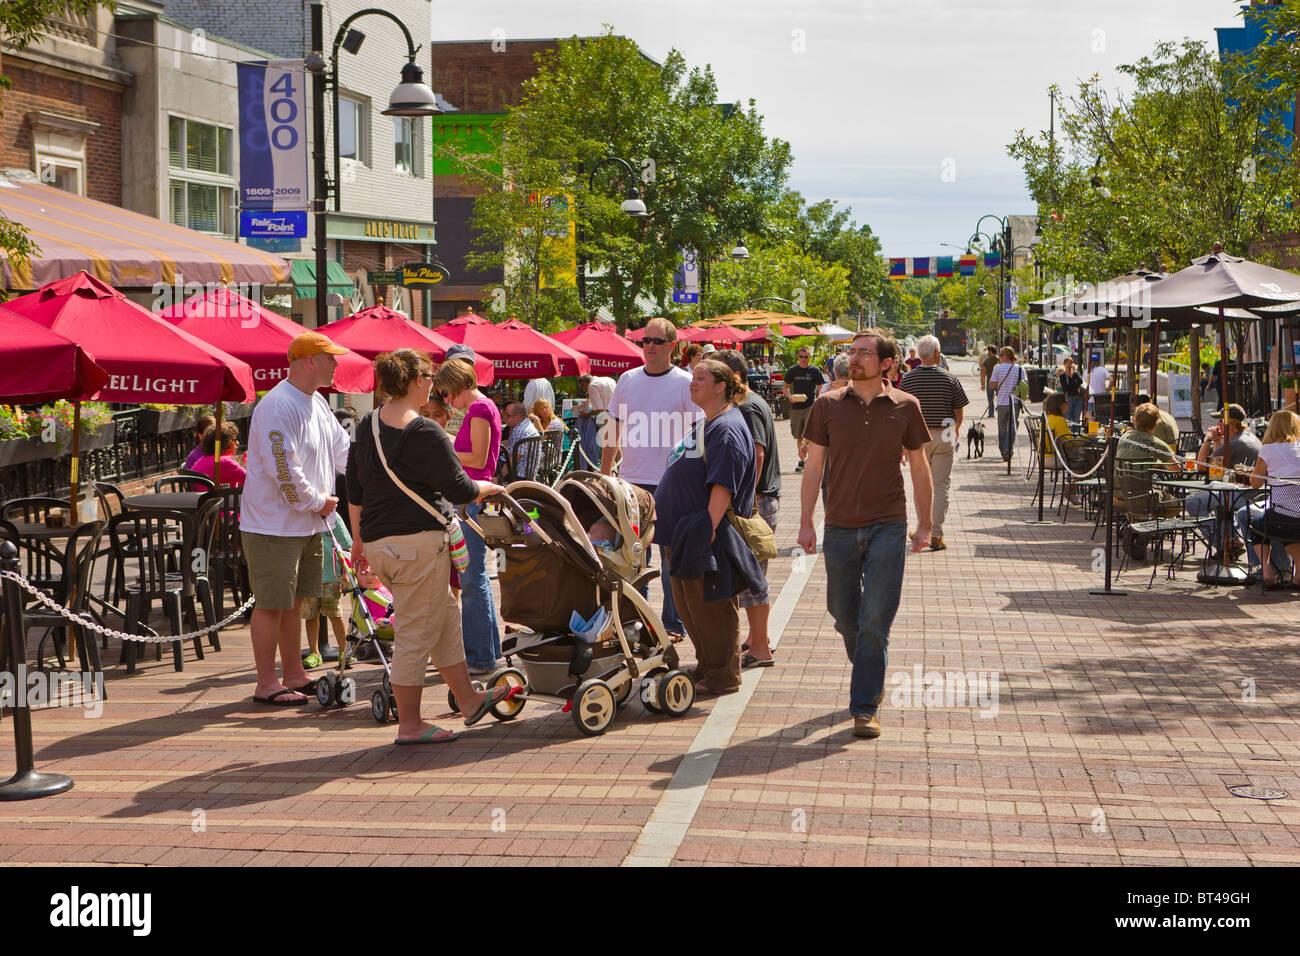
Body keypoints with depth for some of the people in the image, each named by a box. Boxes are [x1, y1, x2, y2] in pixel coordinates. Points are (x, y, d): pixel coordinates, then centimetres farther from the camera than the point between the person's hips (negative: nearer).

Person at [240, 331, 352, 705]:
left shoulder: (316, 404, 12)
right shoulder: (277, 406, -20)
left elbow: (343, 450, 15)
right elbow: (283, 469, -24)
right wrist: (318, 502, -14)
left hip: (307, 525, 10)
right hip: (273, 524, -10)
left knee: (293, 601, 17)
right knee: (272, 603, -3)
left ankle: (294, 675, 27)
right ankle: (266, 684, 6)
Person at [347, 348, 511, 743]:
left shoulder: (366, 426, 8)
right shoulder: (425, 433, -15)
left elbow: (355, 489, 13)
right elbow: (459, 490, -11)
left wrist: (359, 539, 22)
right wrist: (491, 488, 9)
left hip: (377, 543, 9)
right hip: (418, 540, -9)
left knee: (445, 614, 21)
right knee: (416, 632, 1)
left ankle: (468, 699, 30)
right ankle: (409, 725, 8)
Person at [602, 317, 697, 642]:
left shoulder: (685, 384, -3)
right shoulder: (627, 380, 9)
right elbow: (613, 432, 16)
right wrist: (604, 475, 12)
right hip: (630, 481, 4)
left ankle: (672, 623, 10)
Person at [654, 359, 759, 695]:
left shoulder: (727, 429, -15)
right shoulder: (706, 425, 17)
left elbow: (723, 486, -22)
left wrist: (709, 528, -26)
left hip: (705, 534, -10)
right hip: (682, 534, 10)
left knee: (710, 607, -2)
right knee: (689, 606, 16)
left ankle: (723, 676, 7)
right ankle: (706, 668, 27)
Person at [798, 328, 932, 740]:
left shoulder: (905, 407, 1)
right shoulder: (828, 405, 2)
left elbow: (919, 467, 9)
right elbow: (813, 466, 6)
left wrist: (925, 525, 9)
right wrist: (805, 523, 2)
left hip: (888, 525, -2)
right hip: (840, 526, 2)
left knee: (875, 620, -7)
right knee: (843, 614, 11)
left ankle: (865, 707, -1)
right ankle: (870, 676, 38)